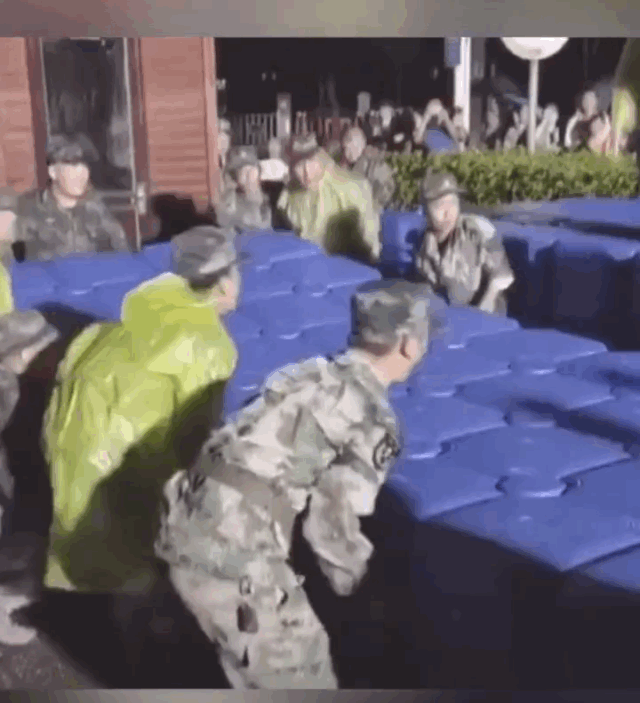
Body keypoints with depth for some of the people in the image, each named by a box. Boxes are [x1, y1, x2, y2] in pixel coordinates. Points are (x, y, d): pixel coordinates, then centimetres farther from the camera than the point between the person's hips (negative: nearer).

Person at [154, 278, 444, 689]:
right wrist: (355, 584, 11)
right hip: (240, 556, -8)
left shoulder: (307, 373, 16)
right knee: (305, 681, 12)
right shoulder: (373, 418, -6)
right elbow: (331, 521, -9)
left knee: (253, 672, 28)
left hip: (187, 534, 8)